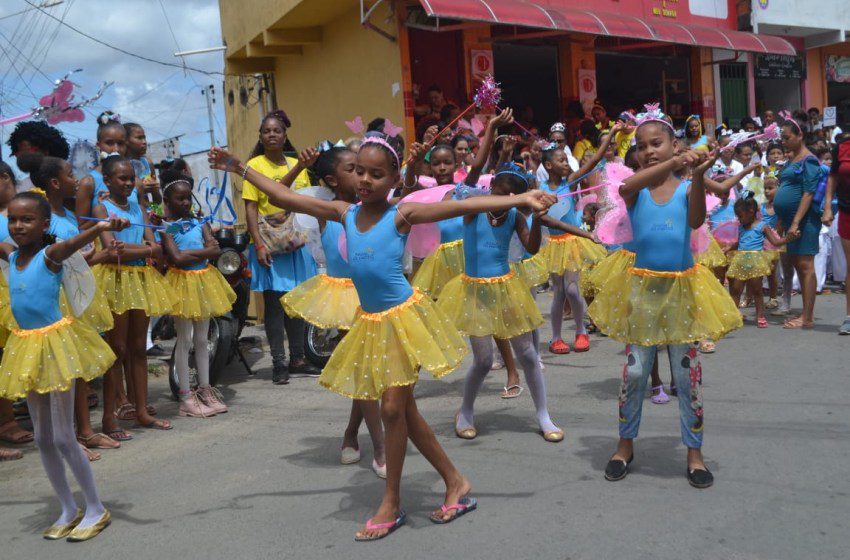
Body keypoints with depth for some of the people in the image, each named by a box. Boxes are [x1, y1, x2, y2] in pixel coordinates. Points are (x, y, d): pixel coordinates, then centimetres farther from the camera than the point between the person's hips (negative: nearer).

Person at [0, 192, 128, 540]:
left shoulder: (51, 254, -15)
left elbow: (76, 241, -36)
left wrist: (101, 227, -56)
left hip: (54, 344, -7)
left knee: (62, 438, -3)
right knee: (43, 438, 12)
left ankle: (96, 509, 13)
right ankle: (69, 510, 26)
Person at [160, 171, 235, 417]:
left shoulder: (200, 223, 7)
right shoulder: (166, 228, -7)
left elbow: (216, 250, -5)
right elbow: (177, 258, -18)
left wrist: (191, 253, -15)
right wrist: (203, 252, -10)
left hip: (204, 281, 5)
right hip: (182, 282, -5)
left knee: (201, 340, 12)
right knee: (185, 340, 1)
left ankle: (205, 390, 22)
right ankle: (186, 396, 8)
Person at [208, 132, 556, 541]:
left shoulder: (401, 215, -11)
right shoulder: (345, 213, 2)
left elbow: (462, 206, -21)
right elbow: (283, 197, 7)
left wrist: (519, 198, -28)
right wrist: (239, 169, 9)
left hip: (404, 317, -6)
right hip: (371, 323, 6)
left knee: (394, 407, -4)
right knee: (403, 409, 11)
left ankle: (391, 504, 13)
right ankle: (456, 482, 26)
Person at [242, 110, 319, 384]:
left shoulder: (297, 165, 10)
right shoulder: (255, 165, -3)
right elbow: (250, 208, -8)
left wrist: (289, 214, -8)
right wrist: (259, 244, -16)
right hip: (269, 245, -4)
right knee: (273, 301, 0)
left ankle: (297, 358, 21)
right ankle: (279, 363, 7)